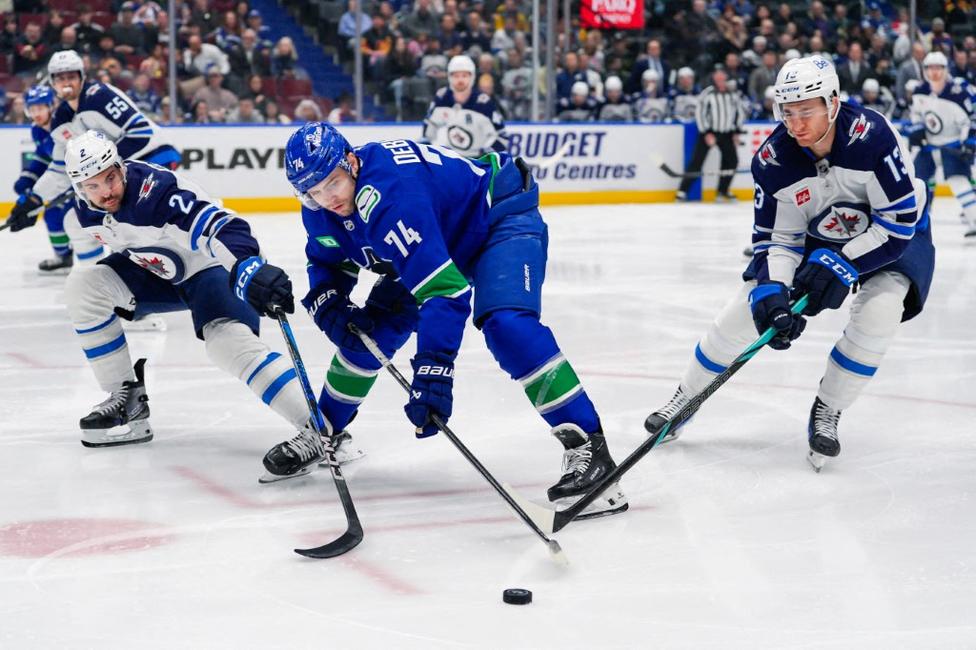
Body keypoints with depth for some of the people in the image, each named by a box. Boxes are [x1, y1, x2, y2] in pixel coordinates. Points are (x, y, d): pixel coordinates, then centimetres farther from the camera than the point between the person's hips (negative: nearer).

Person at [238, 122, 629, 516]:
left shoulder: (390, 193, -39)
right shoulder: (320, 209, -12)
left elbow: (444, 286, -45)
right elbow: (327, 263, 8)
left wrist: (433, 370, -50)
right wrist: (330, 308, -14)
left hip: (503, 217, -9)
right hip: (439, 239, 9)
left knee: (505, 325, -32)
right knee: (371, 329, 6)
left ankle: (585, 444, -32)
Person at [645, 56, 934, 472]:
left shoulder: (871, 136, -34)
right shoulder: (773, 161, -22)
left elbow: (899, 220, -29)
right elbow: (776, 240, -15)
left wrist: (840, 264, -34)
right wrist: (771, 295, -32)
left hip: (893, 235, -3)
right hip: (814, 235, 3)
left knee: (880, 309, -30)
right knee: (748, 308, -4)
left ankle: (827, 414, -8)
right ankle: (687, 397, 19)